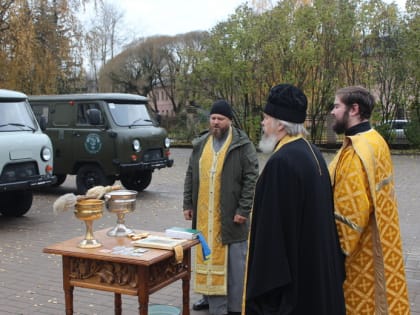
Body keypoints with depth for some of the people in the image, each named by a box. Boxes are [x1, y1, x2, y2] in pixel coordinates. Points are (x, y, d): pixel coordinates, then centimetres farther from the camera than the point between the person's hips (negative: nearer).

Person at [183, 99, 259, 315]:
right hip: (205, 214, 5)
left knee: (233, 260, 2)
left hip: (230, 214, -5)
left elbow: (251, 179, -9)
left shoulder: (242, 145, -6)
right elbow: (190, 176, 15)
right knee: (207, 256, 13)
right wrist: (188, 204, 10)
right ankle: (210, 297, 28)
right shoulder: (200, 145, 10)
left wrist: (243, 209, -13)